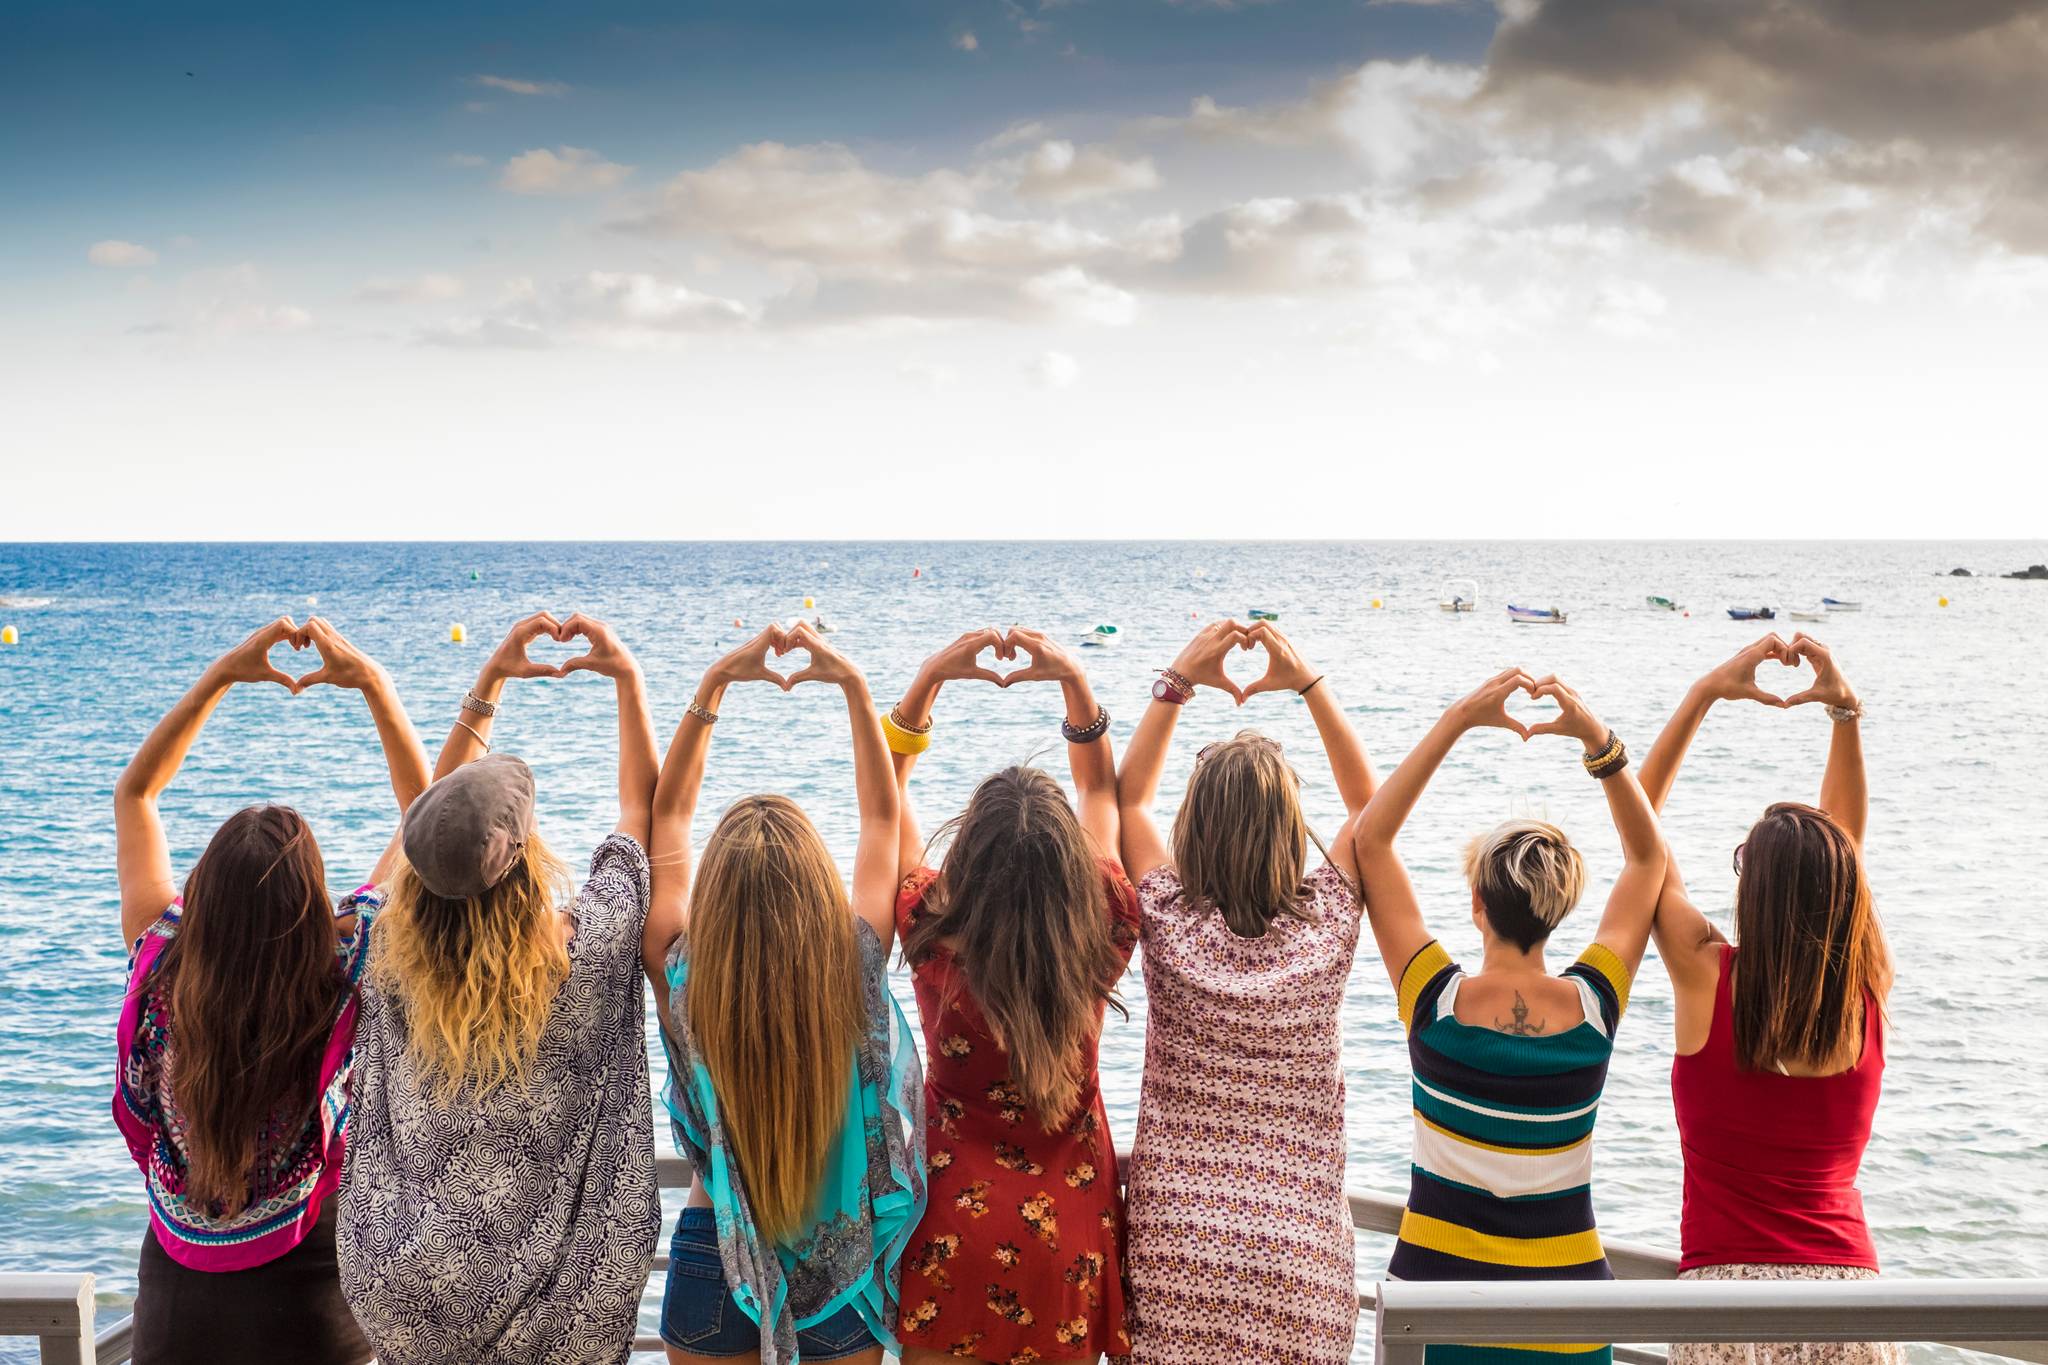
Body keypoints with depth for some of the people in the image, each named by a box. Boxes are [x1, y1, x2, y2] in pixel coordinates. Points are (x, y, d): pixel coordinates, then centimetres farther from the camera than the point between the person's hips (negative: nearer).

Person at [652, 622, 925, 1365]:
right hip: (841, 1271, 0)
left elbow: (669, 811, -5)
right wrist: (855, 687, -6)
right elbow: (882, 816, -5)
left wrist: (715, 681, -5)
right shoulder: (856, 973, -19)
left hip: (713, 1261, 1)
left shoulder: (687, 978, -18)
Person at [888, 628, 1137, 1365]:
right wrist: (1075, 682, -3)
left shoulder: (934, 938, -19)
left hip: (958, 1227, -1)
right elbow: (1101, 792, 3)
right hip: (1072, 1233, 2)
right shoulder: (1102, 939, -15)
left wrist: (929, 677, -6)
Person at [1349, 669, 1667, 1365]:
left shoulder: (1436, 1002, -16)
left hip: (1438, 1277, -1)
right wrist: (1598, 739, -5)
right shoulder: (1593, 1005, -11)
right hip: (1566, 1283, 2)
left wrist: (1455, 721, -11)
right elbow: (1648, 856, 3)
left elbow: (1370, 839, -8)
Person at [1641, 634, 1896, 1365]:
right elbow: (1842, 846, 11)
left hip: (1729, 1287, -2)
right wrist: (1845, 711, 8)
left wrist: (1704, 694, -1)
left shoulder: (1710, 980, -12)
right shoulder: (1865, 999, -4)